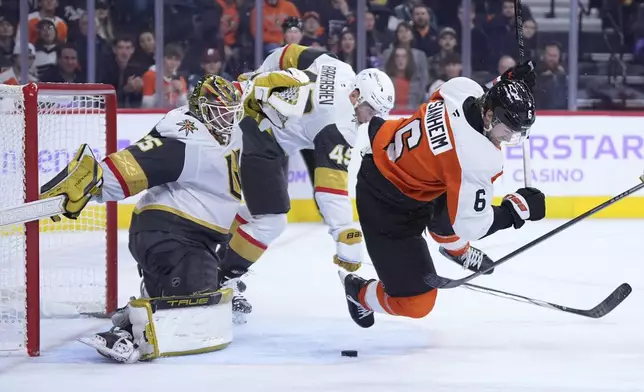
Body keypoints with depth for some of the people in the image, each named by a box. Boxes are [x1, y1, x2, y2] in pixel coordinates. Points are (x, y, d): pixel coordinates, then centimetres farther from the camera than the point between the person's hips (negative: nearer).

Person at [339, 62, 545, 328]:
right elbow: (471, 226, -24)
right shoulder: (478, 160, -34)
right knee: (416, 302, -2)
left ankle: (456, 248, 55)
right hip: (386, 207, -9)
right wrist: (518, 208, -17)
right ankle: (360, 293, 28)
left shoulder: (465, 89, -16)